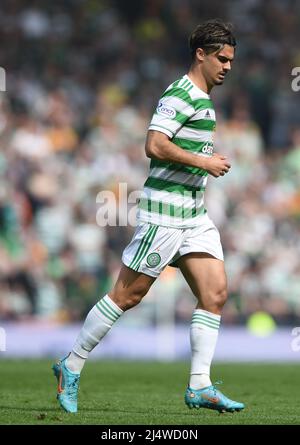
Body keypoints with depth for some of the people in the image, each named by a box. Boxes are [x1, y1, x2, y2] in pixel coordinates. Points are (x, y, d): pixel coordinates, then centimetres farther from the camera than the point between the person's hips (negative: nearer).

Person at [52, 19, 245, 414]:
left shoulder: (204, 99, 17)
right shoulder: (179, 95, -14)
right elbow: (155, 145, -25)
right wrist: (203, 161, -19)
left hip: (194, 214, 9)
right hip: (164, 211, -9)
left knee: (215, 293, -2)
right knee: (128, 295, -3)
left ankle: (200, 386, -1)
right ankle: (71, 367, 9)